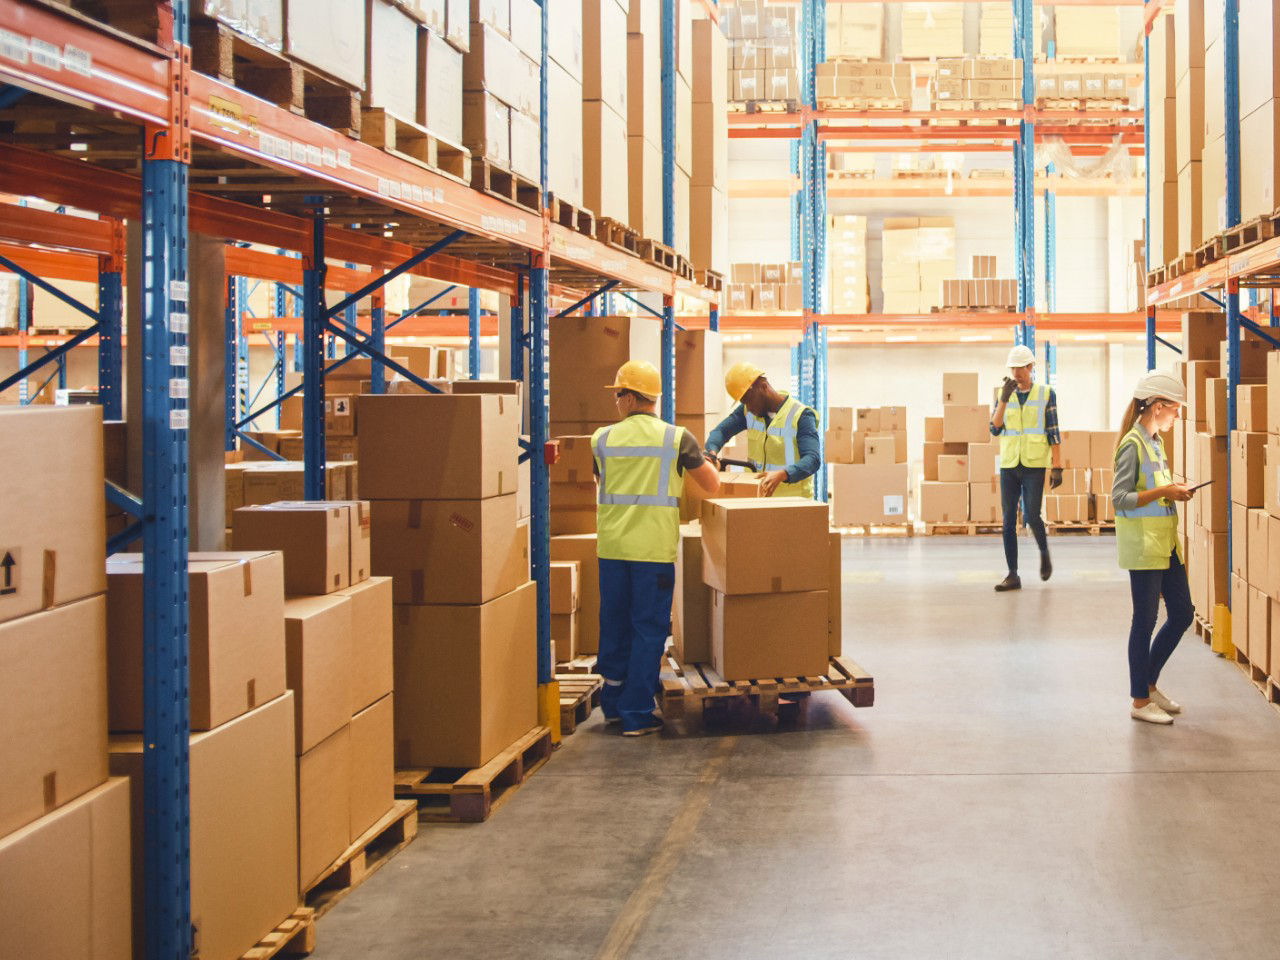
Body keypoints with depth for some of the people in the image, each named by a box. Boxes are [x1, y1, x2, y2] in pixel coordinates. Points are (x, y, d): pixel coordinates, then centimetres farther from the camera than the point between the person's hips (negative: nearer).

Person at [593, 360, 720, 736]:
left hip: (611, 546, 3)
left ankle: (613, 704, 26)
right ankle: (636, 714, 4)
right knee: (648, 630, 3)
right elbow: (712, 484, 6)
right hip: (654, 548, -3)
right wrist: (704, 463, 28)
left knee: (614, 624, 15)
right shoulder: (676, 438, -4)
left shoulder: (602, 439, 3)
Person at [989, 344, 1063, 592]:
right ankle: (1013, 576, 3)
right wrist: (1004, 399, -16)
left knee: (1032, 516, -15)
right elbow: (995, 430, -5)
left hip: (1034, 466, -3)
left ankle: (1044, 552, 16)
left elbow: (1054, 433, -2)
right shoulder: (1004, 394, 7)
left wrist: (1057, 468, -8)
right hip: (1009, 466, 3)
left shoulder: (1046, 394, 0)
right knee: (1009, 521, -1)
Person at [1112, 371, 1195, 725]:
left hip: (1166, 543, 9)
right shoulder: (1133, 444, -14)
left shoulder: (1155, 441, 12)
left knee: (1182, 614, 12)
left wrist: (1173, 492, 4)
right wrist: (1162, 492, -23)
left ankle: (1149, 684, 25)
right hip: (1143, 544, -9)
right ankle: (1140, 700, 10)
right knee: (1145, 620, -1)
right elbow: (1120, 498, -18)